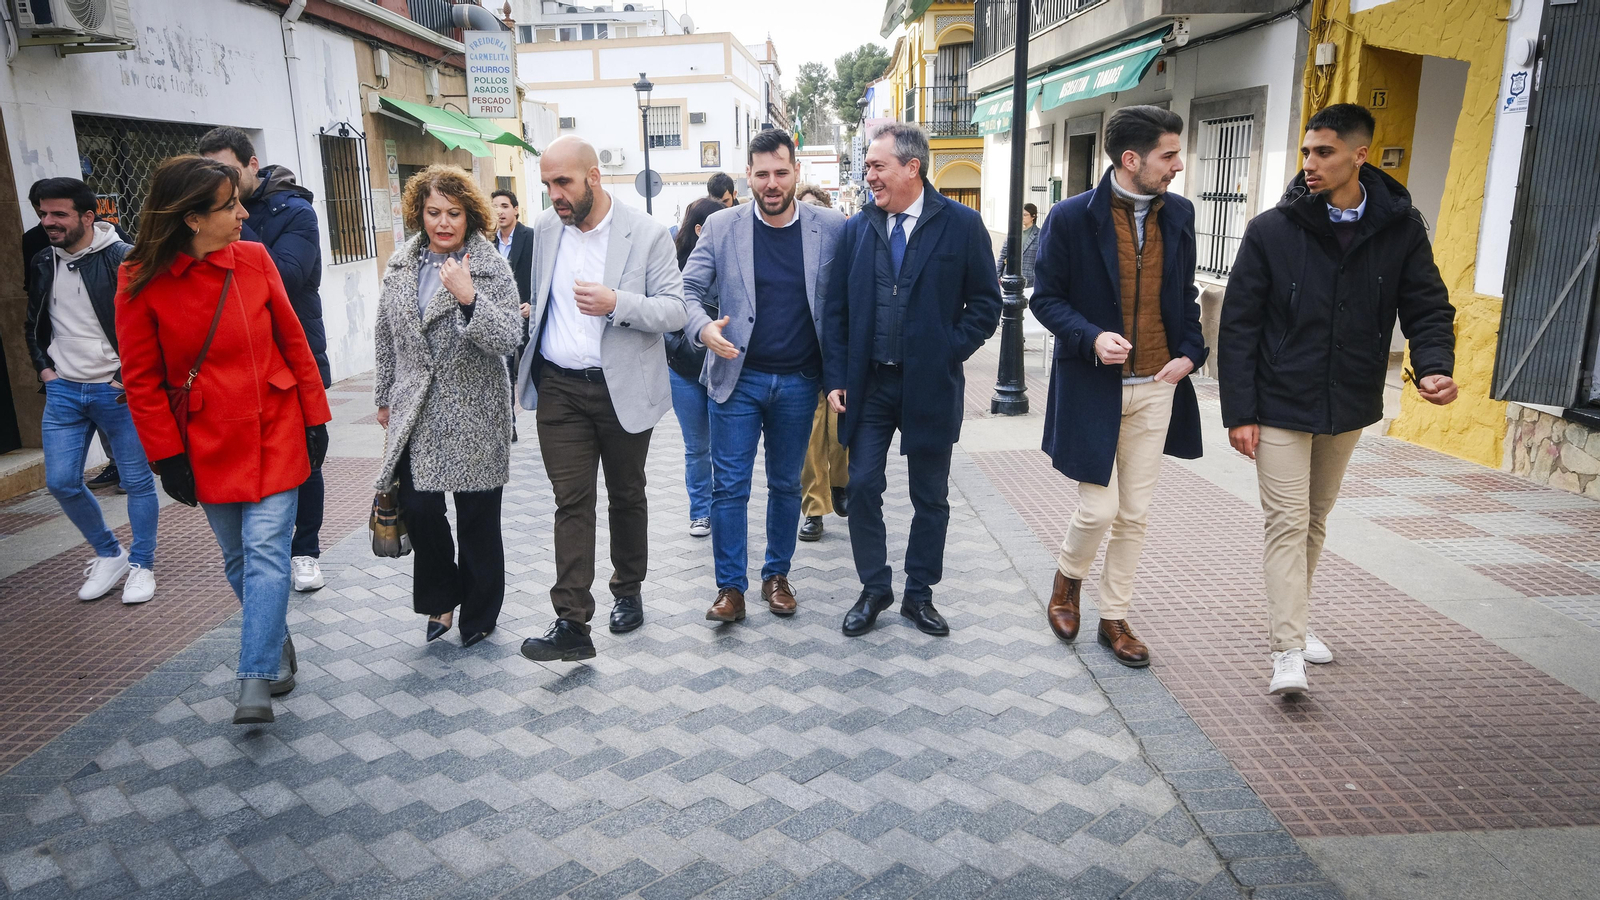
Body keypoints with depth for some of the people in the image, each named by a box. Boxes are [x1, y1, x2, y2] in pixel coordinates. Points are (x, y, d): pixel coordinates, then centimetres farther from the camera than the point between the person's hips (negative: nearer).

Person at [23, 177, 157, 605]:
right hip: (63, 391, 6)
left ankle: (142, 565, 17)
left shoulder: (123, 259, -10)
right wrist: (44, 367, 11)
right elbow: (34, 322, 23)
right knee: (61, 482, 4)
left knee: (137, 481, 2)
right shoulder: (41, 263, 9)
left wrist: (129, 376, -13)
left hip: (117, 390, -6)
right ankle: (109, 554, 24)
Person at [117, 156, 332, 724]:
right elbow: (141, 380, -3)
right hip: (210, 444, 0)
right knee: (239, 558, 11)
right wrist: (168, 458, -4)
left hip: (276, 431, 0)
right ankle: (276, 643, 33)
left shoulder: (254, 259, -4)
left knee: (266, 548, -7)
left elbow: (294, 343, 3)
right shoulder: (142, 282, -8)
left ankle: (256, 682, -4)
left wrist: (315, 419, 2)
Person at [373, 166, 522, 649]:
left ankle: (479, 614, 23)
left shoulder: (491, 268, -7)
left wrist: (468, 297, -27)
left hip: (473, 415, -4)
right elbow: (387, 337, 16)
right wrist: (385, 397, 19)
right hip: (415, 414, 4)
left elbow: (509, 340, -15)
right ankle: (443, 596, 23)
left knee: (478, 517, 5)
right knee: (417, 507, -2)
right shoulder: (400, 265, 8)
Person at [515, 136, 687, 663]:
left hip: (623, 389, -2)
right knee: (571, 502, -2)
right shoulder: (545, 229, 7)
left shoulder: (647, 234, -8)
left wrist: (617, 303, -24)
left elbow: (676, 310, -11)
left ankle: (628, 592, 34)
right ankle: (572, 624, -2)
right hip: (559, 388, 3)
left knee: (626, 495, 13)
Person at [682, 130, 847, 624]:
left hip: (799, 381, 1)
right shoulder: (721, 227, -2)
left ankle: (777, 574, 29)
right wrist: (704, 328, -21)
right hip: (737, 377, -1)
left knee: (786, 485, 14)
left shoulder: (831, 228, -2)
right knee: (729, 486, 0)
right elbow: (688, 289, 0)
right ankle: (731, 587, 11)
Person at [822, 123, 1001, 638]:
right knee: (863, 487, 3)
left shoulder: (961, 225, -4)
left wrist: (950, 353, -10)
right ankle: (873, 590, 20)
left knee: (930, 497, 9)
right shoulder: (857, 228, 4)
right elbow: (837, 309, 5)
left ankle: (919, 594, 25)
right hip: (869, 383, 2)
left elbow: (985, 303, 0)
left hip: (930, 385, -1)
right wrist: (836, 377, -2)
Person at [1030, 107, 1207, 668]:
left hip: (1156, 387, 4)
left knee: (1135, 514, 9)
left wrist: (1191, 351, -1)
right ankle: (1069, 577, 29)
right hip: (1093, 386, -4)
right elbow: (1047, 298, -4)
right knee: (1098, 509, -4)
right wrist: (1091, 337, -21)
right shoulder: (1072, 218, -9)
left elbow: (1185, 293, 14)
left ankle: (1114, 618, 25)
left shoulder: (1178, 214, 5)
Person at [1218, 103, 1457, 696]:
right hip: (1281, 407, -4)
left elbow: (1427, 308, 2)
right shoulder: (1272, 231, -10)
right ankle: (1288, 652, -3)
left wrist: (1434, 367, -20)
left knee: (1315, 520, 17)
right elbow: (1238, 326, -9)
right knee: (1288, 523, -6)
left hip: (1348, 407, 4)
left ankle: (1290, 620, 34)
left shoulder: (1401, 229, -3)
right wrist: (1239, 412, -12)